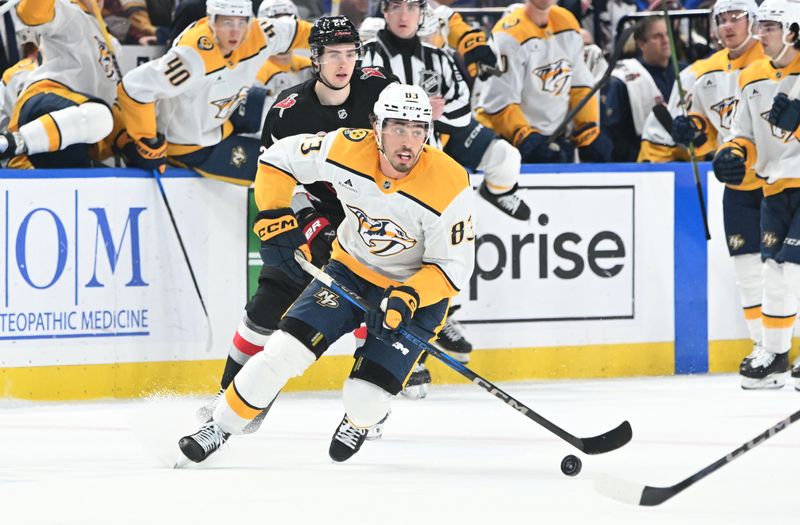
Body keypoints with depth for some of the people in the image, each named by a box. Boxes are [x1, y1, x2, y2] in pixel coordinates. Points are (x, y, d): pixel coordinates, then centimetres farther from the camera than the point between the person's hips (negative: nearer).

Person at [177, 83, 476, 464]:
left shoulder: (449, 186, -28)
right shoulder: (347, 150, -21)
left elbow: (453, 266, -20)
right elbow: (278, 159, -5)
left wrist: (408, 298, -34)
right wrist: (274, 221, -11)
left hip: (418, 290, -3)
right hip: (351, 270, 3)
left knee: (366, 396, -13)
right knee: (287, 347, -12)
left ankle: (359, 422, 25)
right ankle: (220, 427, 6)